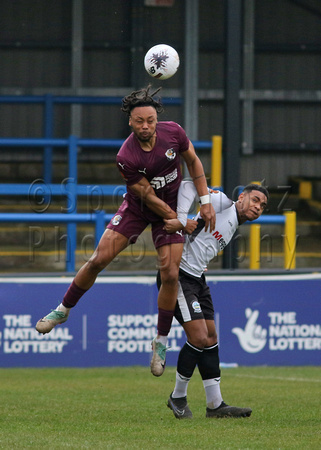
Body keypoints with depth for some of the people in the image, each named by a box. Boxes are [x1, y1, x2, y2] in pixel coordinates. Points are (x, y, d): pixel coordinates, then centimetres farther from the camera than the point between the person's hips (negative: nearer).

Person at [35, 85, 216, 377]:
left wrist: (205, 201, -7)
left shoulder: (173, 132, -19)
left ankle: (161, 341, 4)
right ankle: (64, 310, 14)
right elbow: (148, 197, -20)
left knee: (170, 274, -11)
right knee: (99, 259, -9)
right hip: (137, 208, -1)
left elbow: (193, 161, -1)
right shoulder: (126, 157, -27)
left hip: (171, 208, 1)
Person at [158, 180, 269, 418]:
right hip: (178, 275, -10)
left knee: (210, 338, 8)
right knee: (199, 337, -13)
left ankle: (215, 404, 12)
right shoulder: (223, 203, -6)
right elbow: (189, 186, -15)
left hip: (197, 279, 10)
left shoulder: (233, 228, 19)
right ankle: (178, 397, 4)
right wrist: (181, 221, -24)